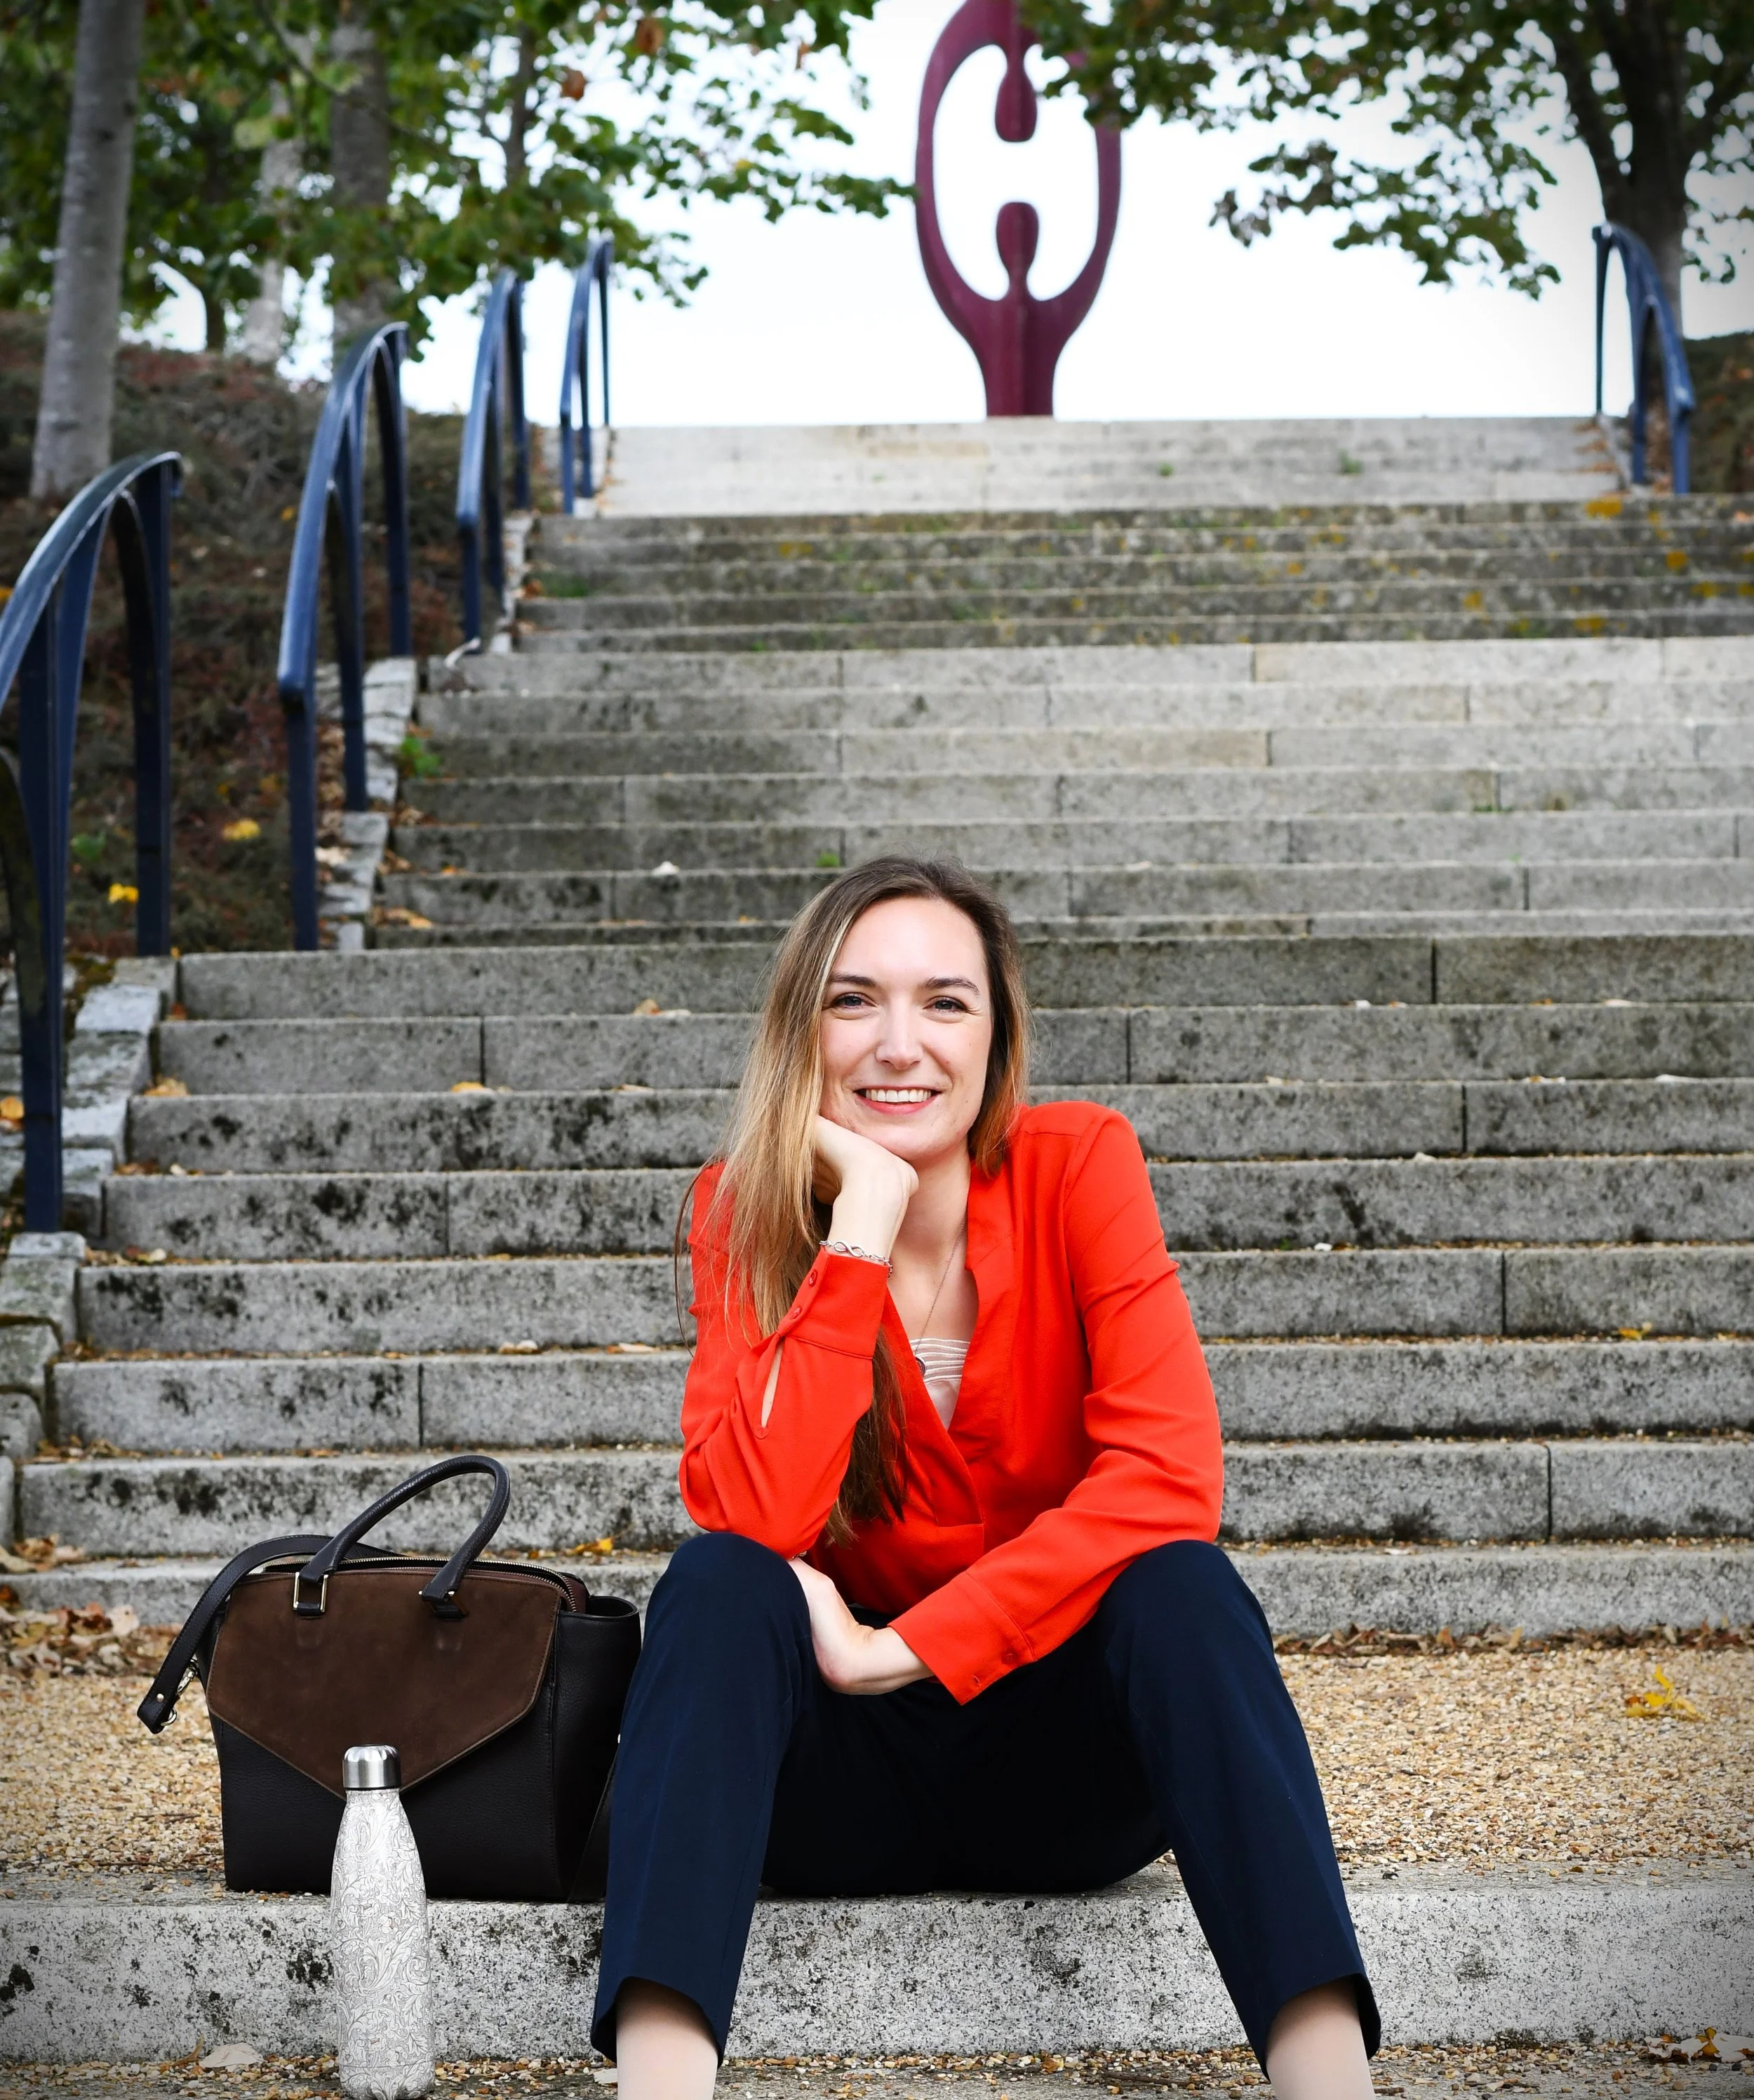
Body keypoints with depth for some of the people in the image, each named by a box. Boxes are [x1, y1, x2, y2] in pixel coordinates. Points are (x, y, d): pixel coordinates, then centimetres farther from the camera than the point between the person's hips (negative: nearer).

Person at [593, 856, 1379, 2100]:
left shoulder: (1076, 1167, -9)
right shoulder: (747, 1210, -7)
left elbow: (1168, 1476, -22)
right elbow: (752, 1523, -23)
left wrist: (898, 1649, -24)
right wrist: (864, 1218, -25)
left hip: (1059, 1759, 0)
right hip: (839, 1776, 0)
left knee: (1181, 1584, -29)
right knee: (717, 1585, -28)